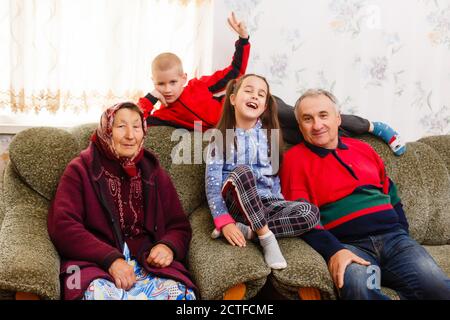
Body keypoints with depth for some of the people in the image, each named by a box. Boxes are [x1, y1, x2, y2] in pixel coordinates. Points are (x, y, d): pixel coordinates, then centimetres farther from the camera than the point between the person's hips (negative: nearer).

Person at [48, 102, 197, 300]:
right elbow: (63, 226, -5)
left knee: (182, 294, -28)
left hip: (149, 263, 3)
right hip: (96, 264, -3)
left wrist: (168, 246, -9)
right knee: (100, 294, -37)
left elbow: (179, 226, 16)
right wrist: (110, 259, -17)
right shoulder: (81, 170, 7)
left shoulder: (154, 173, 17)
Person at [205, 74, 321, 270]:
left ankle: (244, 231, -24)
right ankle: (267, 237, -27)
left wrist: (279, 208, 1)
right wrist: (224, 221, -21)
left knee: (310, 213, -23)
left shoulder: (268, 135, 9)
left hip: (266, 203, 3)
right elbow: (212, 182, -9)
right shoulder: (221, 137, -1)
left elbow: (274, 175, 14)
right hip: (234, 204, -3)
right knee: (242, 172, -35)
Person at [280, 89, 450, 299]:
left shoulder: (363, 149, 19)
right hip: (348, 245, -4)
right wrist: (333, 250, -18)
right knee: (359, 288, -36)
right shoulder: (295, 158, 4)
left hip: (393, 236, 4)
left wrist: (403, 236, 11)